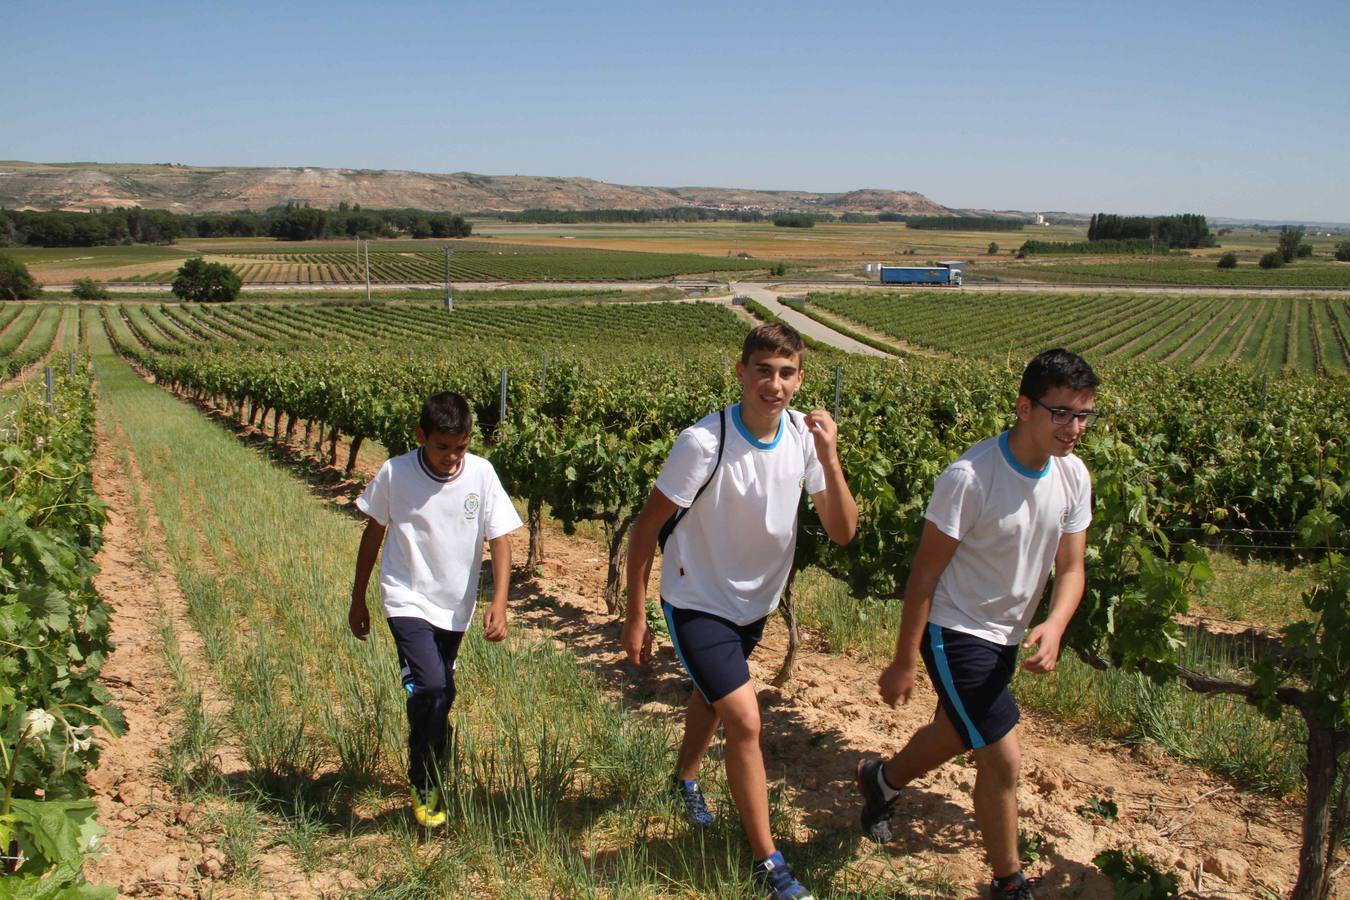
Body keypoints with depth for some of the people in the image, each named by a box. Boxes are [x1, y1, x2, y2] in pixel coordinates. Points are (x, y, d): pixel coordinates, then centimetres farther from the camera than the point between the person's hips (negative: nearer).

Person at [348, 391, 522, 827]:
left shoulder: (481, 474, -12)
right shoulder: (394, 474, -13)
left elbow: (500, 541, -9)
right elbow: (373, 534, 1)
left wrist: (499, 604, -21)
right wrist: (358, 600, 7)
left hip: (456, 607, 3)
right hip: (408, 599, -3)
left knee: (440, 694, 16)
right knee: (430, 687, -18)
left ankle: (432, 758, 43)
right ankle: (424, 786, 1)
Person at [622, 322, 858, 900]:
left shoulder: (804, 437, -14)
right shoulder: (703, 444, -29)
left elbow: (842, 532, -14)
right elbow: (646, 528, -19)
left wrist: (829, 457, -28)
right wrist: (636, 615, -15)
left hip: (756, 601, 6)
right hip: (698, 603, -6)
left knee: (712, 696, 28)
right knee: (745, 722, -13)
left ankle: (686, 779, 57)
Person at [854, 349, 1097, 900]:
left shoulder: (1073, 477, -6)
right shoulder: (970, 478, -27)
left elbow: (1070, 569, 0)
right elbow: (925, 572, -19)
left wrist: (1054, 627, -21)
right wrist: (903, 662, -15)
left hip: (1006, 637, 8)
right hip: (954, 633, -7)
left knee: (957, 736, 25)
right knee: (1003, 760, -7)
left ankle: (882, 780, 53)